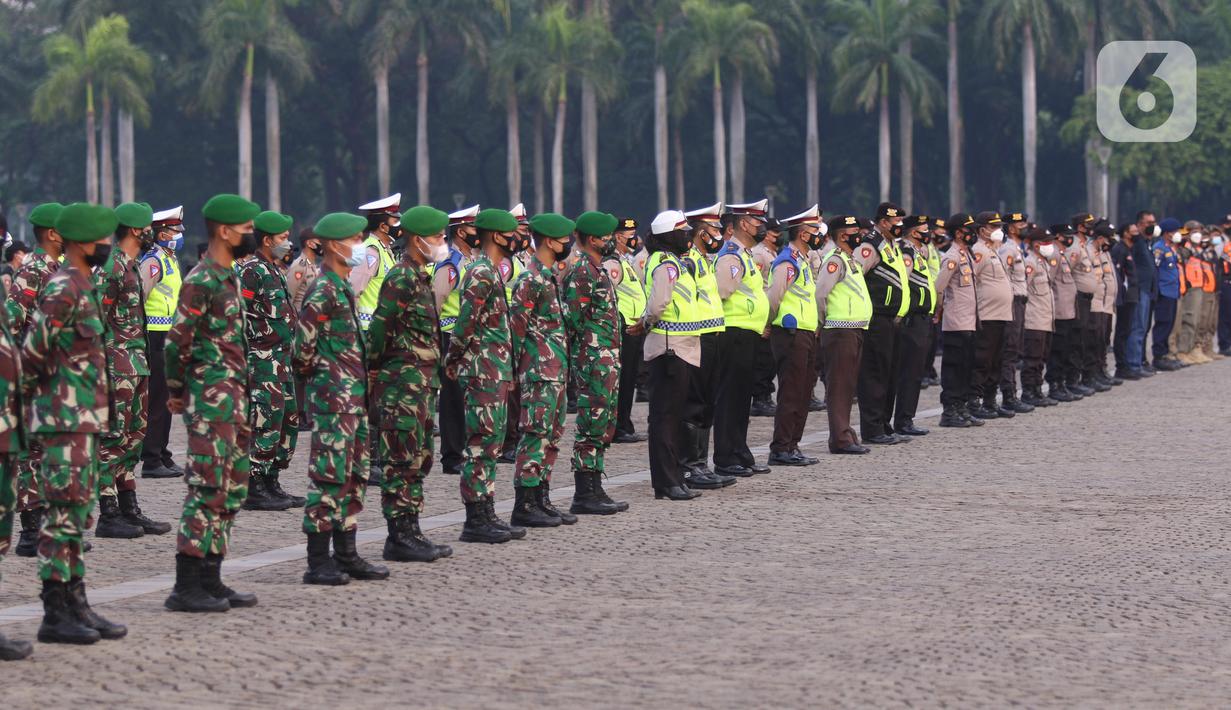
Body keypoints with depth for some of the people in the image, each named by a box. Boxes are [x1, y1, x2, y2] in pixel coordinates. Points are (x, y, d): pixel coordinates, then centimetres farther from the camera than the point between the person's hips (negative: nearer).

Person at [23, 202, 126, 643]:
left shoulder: (81, 287, 15)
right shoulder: (63, 291, -17)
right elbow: (32, 351, -20)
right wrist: (40, 390, -5)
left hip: (85, 417, 10)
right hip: (68, 420, -10)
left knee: (79, 516, 13)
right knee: (65, 515, -7)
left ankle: (76, 606, 18)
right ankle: (55, 615, -4)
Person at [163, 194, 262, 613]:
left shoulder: (229, 277, 16)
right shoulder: (202, 281, -14)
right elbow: (177, 341, -17)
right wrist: (177, 392, -7)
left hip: (232, 397, 10)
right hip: (211, 399, -10)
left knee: (232, 489, 12)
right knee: (207, 488, -10)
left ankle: (210, 581, 17)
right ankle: (186, 588, -8)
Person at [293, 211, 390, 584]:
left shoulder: (344, 287, 15)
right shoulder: (323, 291, -15)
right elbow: (303, 343, -21)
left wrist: (361, 383, 16)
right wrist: (314, 370, -7)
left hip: (354, 391, 10)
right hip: (333, 394, -10)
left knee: (355, 475, 13)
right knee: (330, 474, -9)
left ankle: (346, 556, 19)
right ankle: (318, 562, -6)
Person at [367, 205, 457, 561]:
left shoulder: (420, 277, 16)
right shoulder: (401, 279, -15)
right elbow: (379, 329, -17)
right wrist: (373, 371, -11)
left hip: (421, 385, 10)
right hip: (402, 384, -10)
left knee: (419, 460, 12)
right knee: (402, 462, -7)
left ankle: (410, 533, 17)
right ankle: (400, 538, -5)